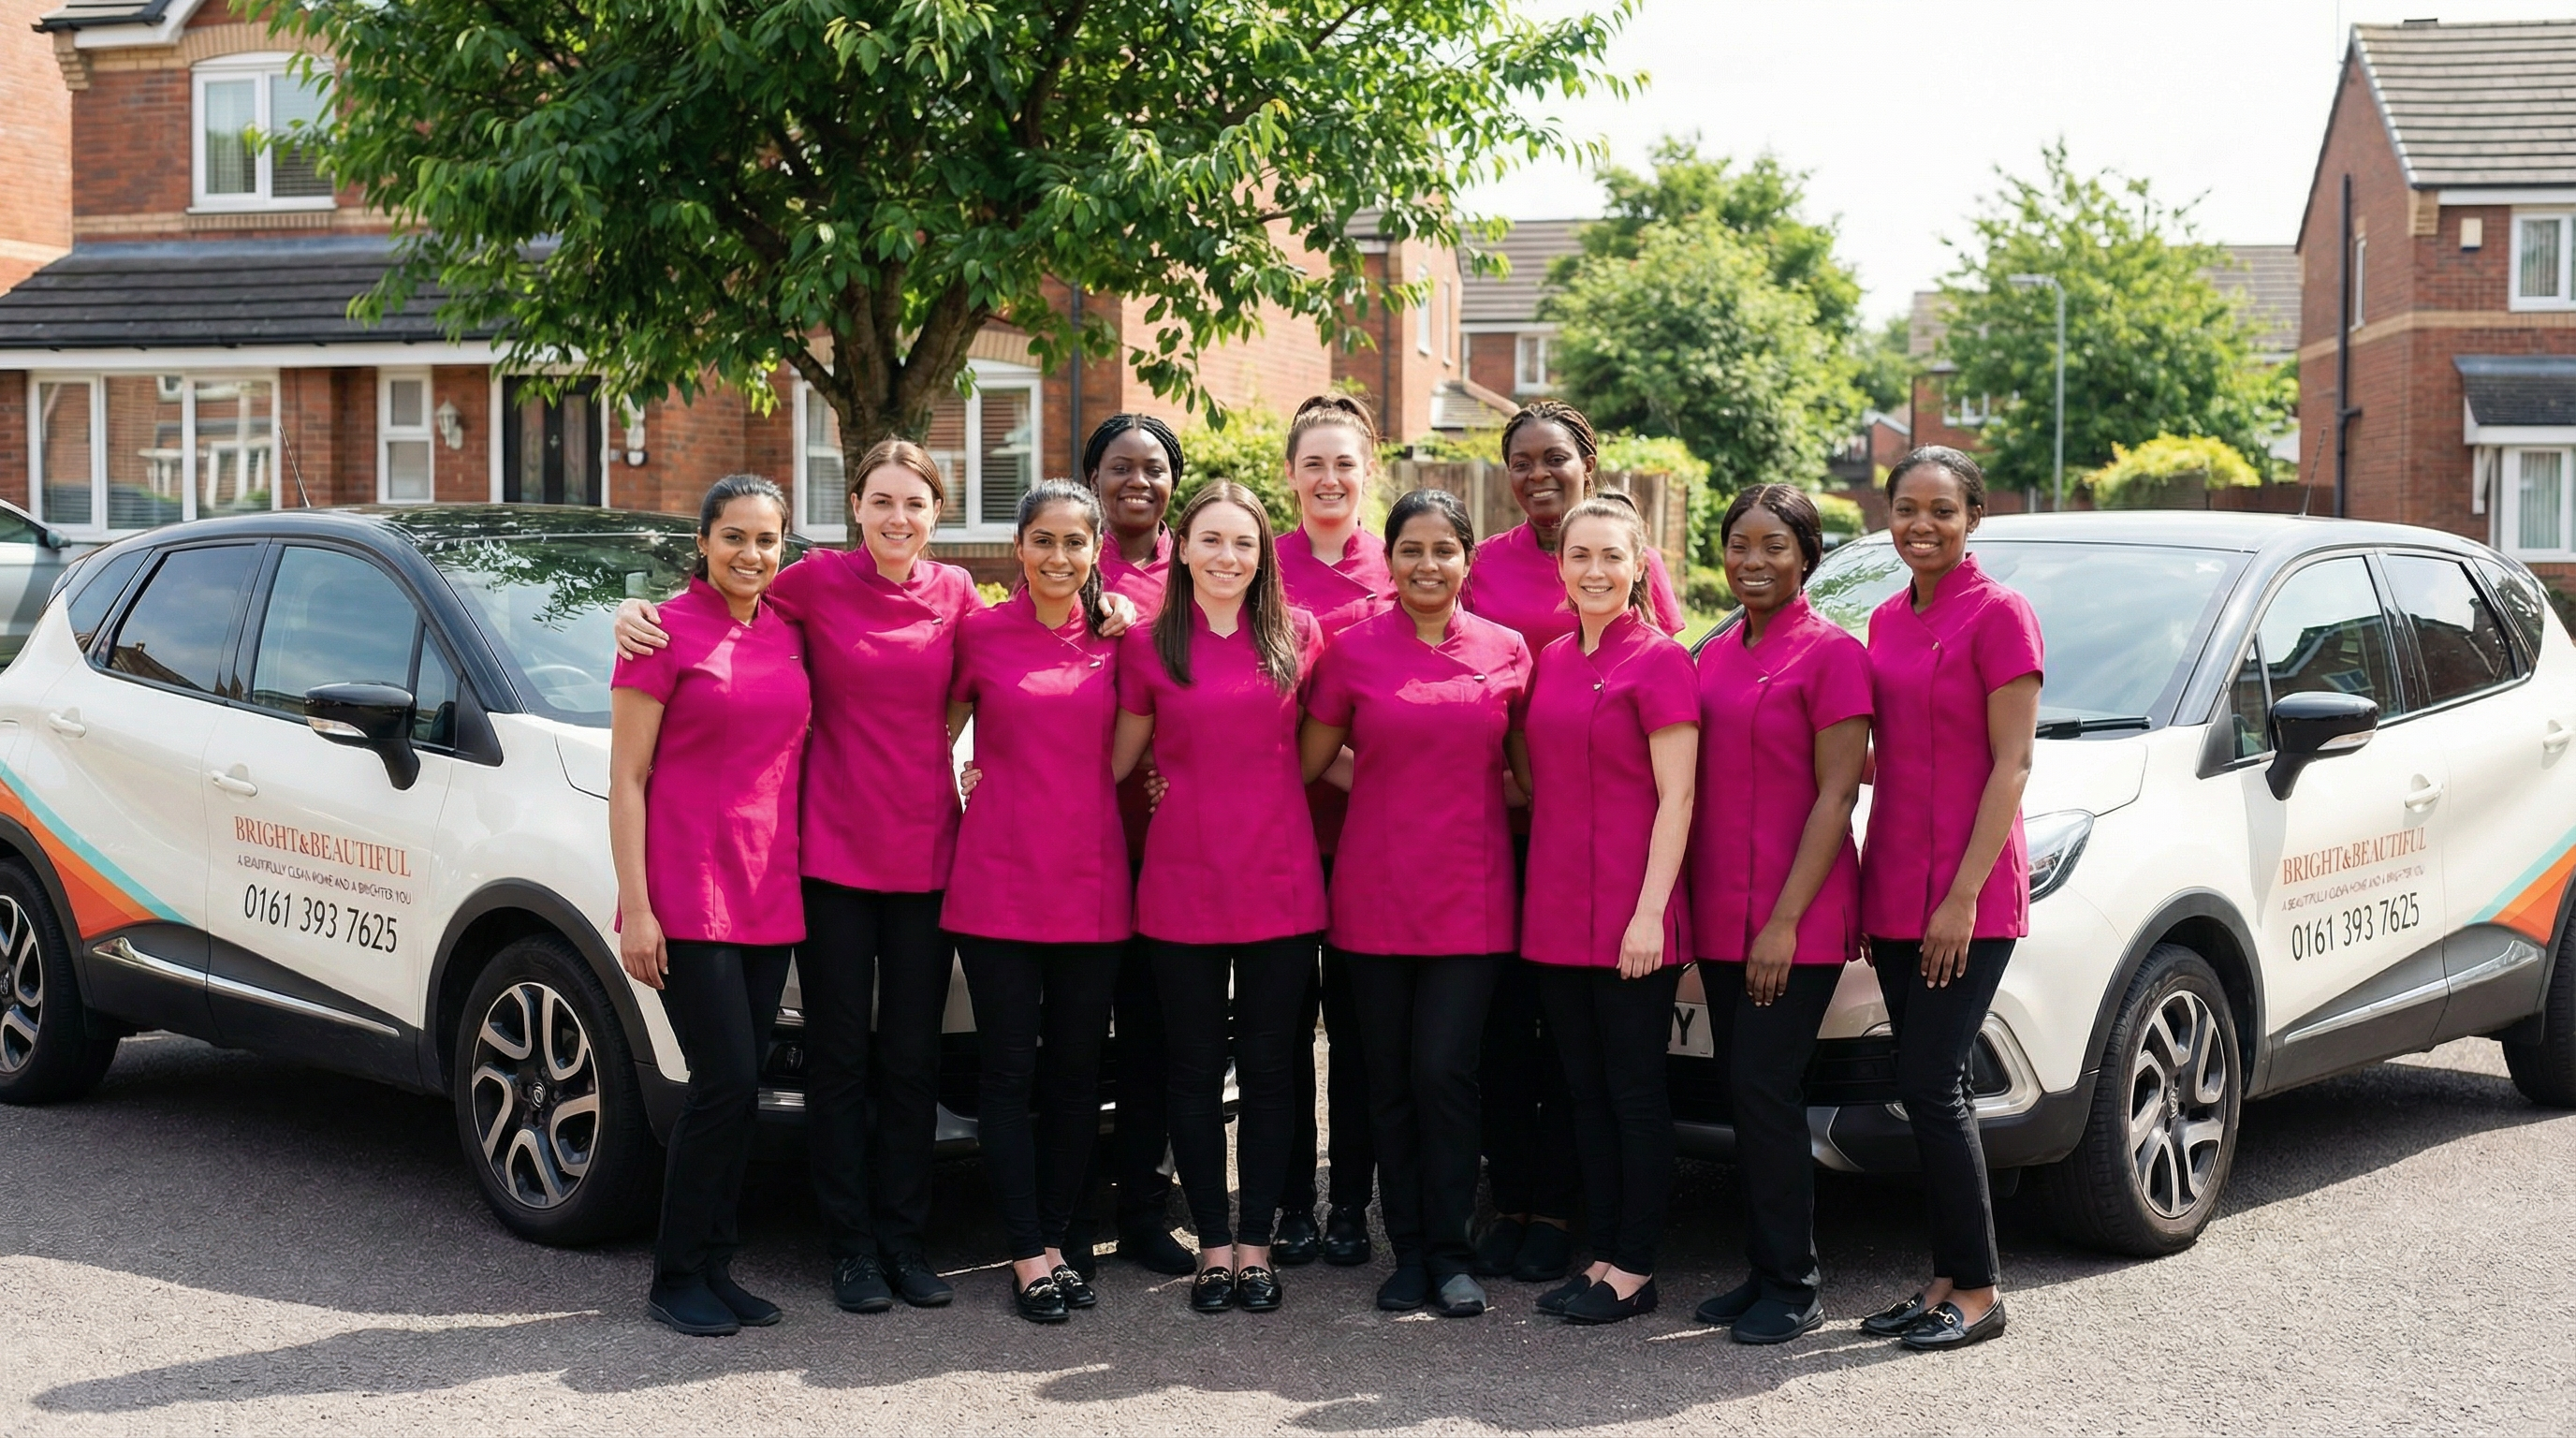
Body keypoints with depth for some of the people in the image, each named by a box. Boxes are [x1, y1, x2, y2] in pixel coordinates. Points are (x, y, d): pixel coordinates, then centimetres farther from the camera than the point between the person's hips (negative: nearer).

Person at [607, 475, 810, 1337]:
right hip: (687, 893, -6)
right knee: (727, 1085, -9)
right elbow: (626, 777, -6)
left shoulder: (789, 634, 12)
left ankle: (714, 1268, 18)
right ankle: (676, 1278, 4)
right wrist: (635, 906, -11)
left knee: (736, 1089, 8)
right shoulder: (665, 634, -5)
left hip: (769, 894, 6)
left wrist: (801, 877, 9)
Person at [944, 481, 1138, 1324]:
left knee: (1077, 1072, 8)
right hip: (997, 882, -2)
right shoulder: (980, 632, 1)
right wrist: (955, 801, 3)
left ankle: (1056, 1240, 20)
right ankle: (1029, 1258, 7)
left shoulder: (1116, 638, 7)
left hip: (1091, 884, 2)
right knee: (1008, 1072, 0)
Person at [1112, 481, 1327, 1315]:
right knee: (1195, 1067, 6)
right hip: (1182, 883, 0)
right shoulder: (1148, 645, 2)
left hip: (1280, 883, 1)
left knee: (1269, 1065, 6)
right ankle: (1213, 1243, 17)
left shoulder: (1298, 636, 4)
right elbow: (1114, 761, 7)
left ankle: (1256, 1241, 17)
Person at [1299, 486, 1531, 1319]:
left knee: (1445, 1071, -6)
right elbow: (1310, 762, 7)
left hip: (1469, 897, 0)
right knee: (1390, 1079, 6)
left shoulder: (1506, 652, 4)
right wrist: (1387, 793, 1)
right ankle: (1408, 1251, 17)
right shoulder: (1353, 651, 2)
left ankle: (1450, 1252, 7)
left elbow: (1526, 769, 13)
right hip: (1374, 896, 1)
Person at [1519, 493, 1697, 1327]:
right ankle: (1602, 1256, 21)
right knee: (1585, 1091, 12)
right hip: (1556, 912, 7)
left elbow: (1675, 799, -11)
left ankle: (1634, 1270, 9)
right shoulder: (1551, 661, 13)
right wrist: (1541, 896, 11)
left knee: (1635, 1090, 2)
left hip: (1630, 916, -7)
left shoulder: (1659, 661, -7)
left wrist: (1649, 912, -17)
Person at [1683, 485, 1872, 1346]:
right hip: (1721, 917, 7)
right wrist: (1690, 905, 9)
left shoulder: (1831, 653, -7)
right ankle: (1762, 1273, 20)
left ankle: (1792, 1285, 5)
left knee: (1765, 1091, -7)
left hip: (1797, 923, -7)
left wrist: (1786, 919, -17)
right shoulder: (1713, 657, 14)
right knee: (1747, 1094, 11)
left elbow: (1836, 795, -12)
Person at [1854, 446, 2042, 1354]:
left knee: (1930, 1088, -8)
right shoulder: (1886, 621, 13)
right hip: (1894, 894, 7)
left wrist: (1964, 894, -17)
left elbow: (2011, 765, -12)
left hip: (1969, 898, -7)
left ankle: (1978, 1292, 4)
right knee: (1928, 1090, 10)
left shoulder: (1999, 615, -8)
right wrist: (1866, 885, 12)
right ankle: (1946, 1281, 18)